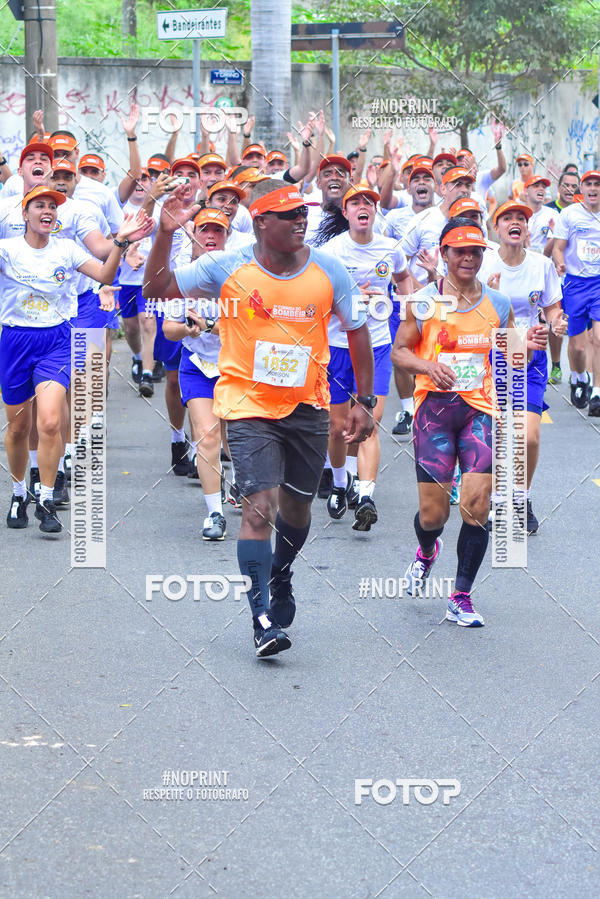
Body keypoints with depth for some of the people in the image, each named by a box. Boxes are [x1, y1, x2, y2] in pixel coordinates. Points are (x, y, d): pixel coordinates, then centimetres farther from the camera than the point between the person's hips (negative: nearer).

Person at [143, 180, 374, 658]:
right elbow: (157, 289, -7)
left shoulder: (329, 271, -3)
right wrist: (165, 235, -23)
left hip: (307, 406, 3)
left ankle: (281, 579, 45)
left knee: (297, 504, 15)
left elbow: (357, 331, 8)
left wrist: (365, 401, 6)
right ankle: (263, 618, -12)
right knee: (260, 504, -15)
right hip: (248, 404, -3)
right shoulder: (228, 269, -9)